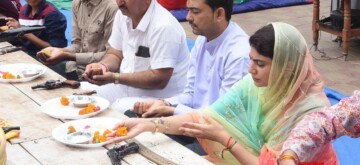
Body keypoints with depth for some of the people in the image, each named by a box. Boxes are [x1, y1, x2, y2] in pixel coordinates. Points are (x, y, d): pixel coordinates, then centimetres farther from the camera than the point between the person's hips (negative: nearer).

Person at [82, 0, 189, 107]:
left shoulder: (163, 27, -25)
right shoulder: (123, 14, 1)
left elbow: (159, 80, -26)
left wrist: (115, 78, -26)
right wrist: (102, 66, -12)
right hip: (127, 88, 8)